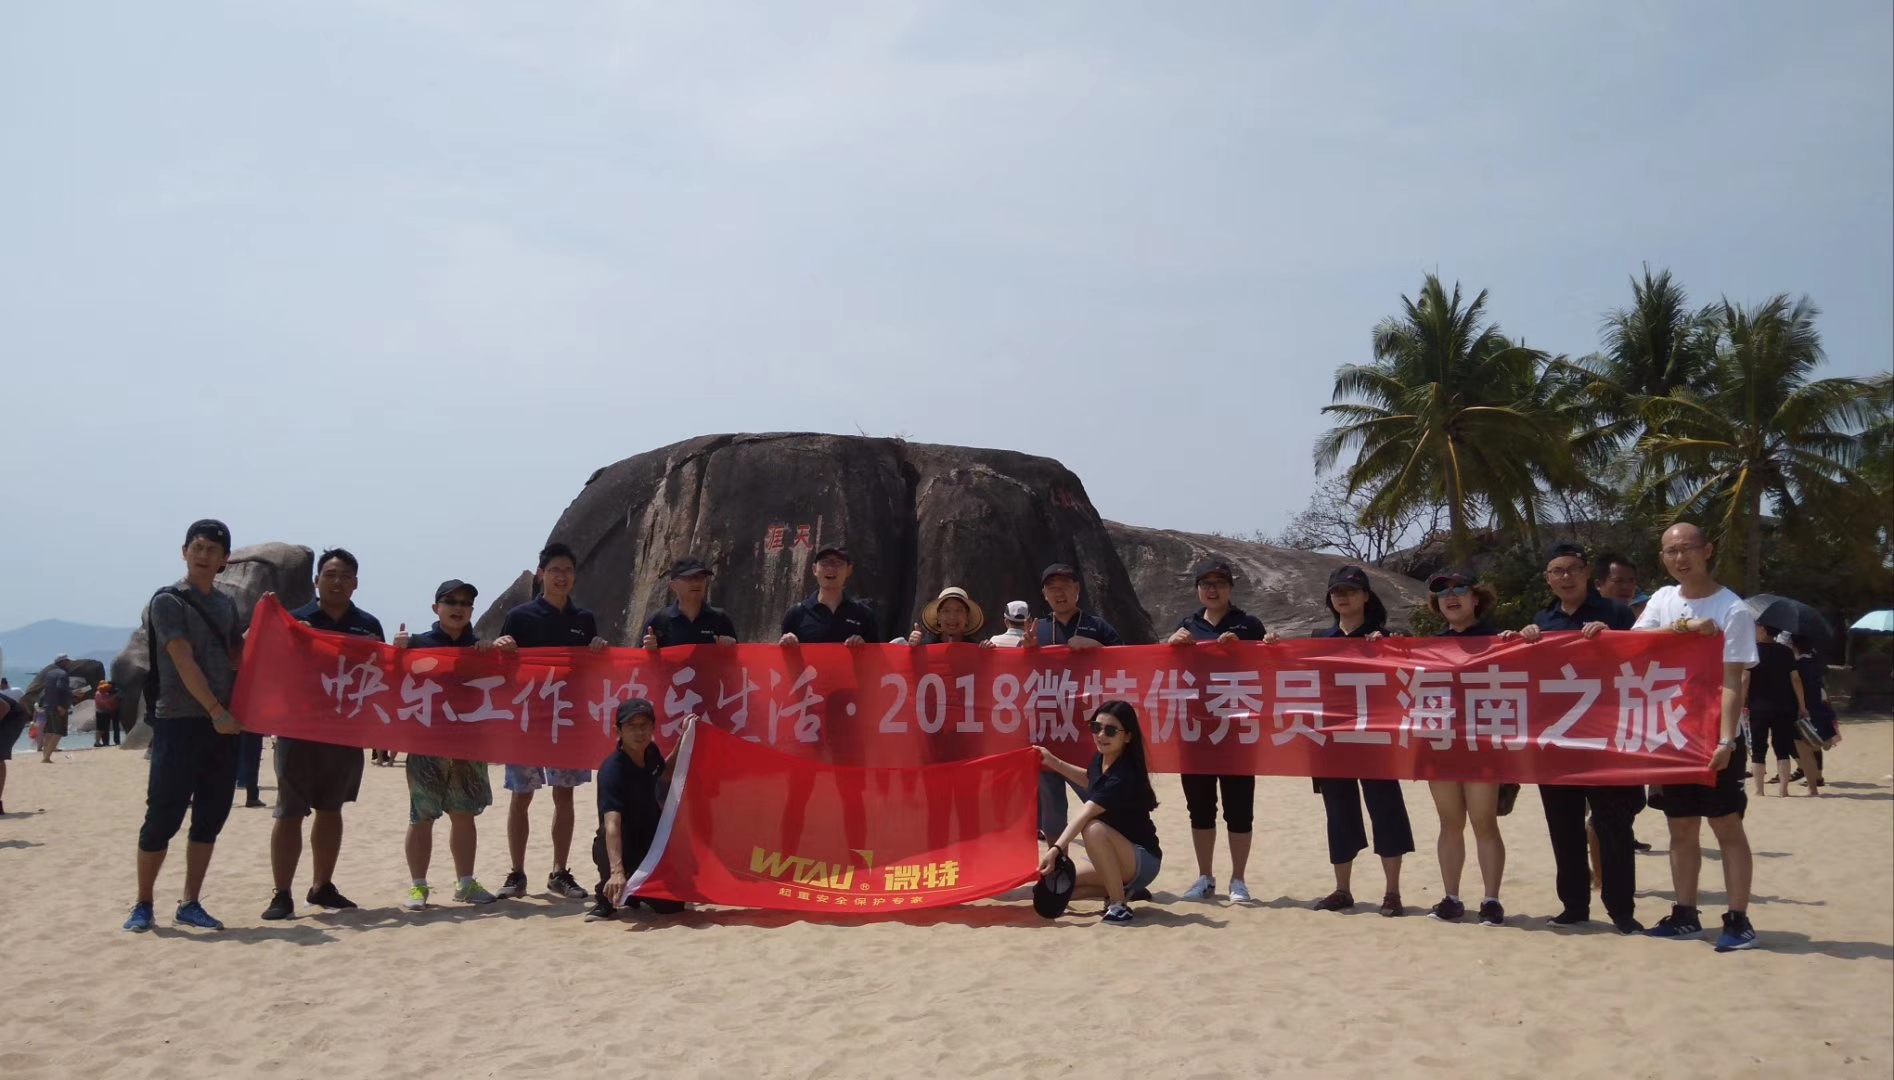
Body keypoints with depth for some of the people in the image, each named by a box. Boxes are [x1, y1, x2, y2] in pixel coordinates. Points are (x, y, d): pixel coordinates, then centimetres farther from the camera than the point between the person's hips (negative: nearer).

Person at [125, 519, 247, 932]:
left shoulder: (227, 605, 14)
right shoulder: (168, 601, -5)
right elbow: (184, 662, -13)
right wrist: (215, 710, -18)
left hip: (224, 723, 6)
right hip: (178, 722, -6)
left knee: (210, 818, 7)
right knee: (164, 815, -4)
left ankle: (190, 903, 15)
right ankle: (143, 904, 10)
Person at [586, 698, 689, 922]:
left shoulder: (650, 752, -6)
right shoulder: (612, 769, -28)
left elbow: (665, 775, 20)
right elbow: (612, 823, -42)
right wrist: (616, 871, -56)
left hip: (650, 845, 5)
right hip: (620, 848, -5)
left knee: (672, 904, -12)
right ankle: (606, 896, -13)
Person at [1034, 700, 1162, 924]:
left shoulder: (1124, 777, -28)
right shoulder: (1100, 759, -3)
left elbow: (1084, 816, -41)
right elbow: (1090, 781, 23)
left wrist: (1056, 849, -50)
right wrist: (1055, 763, 13)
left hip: (1142, 860, -8)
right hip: (1112, 858, 8)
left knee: (1095, 828, -36)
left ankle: (1119, 905, -21)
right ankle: (1124, 889, 8)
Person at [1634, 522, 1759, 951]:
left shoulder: (1732, 610, -9)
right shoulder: (1663, 599, 8)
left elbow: (1733, 682, -15)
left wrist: (1725, 739, -22)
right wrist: (1680, 629, -17)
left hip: (1715, 737, -5)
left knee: (1728, 827, -1)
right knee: (1681, 828, 11)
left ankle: (1738, 920, 4)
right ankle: (1685, 914, 19)